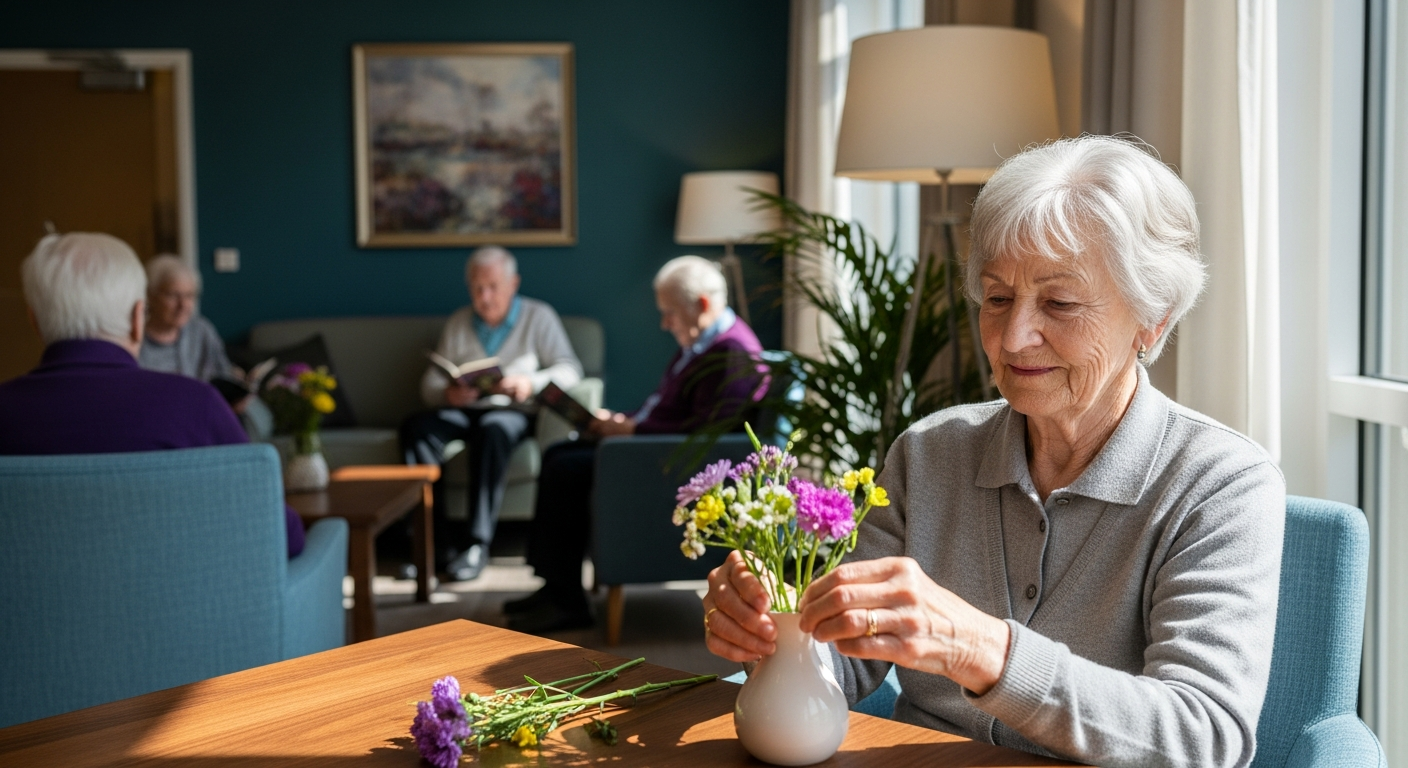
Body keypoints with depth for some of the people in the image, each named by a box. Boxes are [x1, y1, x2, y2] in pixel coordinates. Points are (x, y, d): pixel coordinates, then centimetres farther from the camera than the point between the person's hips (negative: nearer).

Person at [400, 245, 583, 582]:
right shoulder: (458, 322, 20)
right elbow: (429, 382, 13)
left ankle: (477, 543, -38)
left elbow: (570, 370, -2)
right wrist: (447, 393, -11)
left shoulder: (538, 317, 11)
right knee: (416, 428, -29)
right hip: (462, 410, 4)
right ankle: (439, 539, -32)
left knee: (491, 429, -39)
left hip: (512, 412, -3)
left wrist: (531, 383, -20)